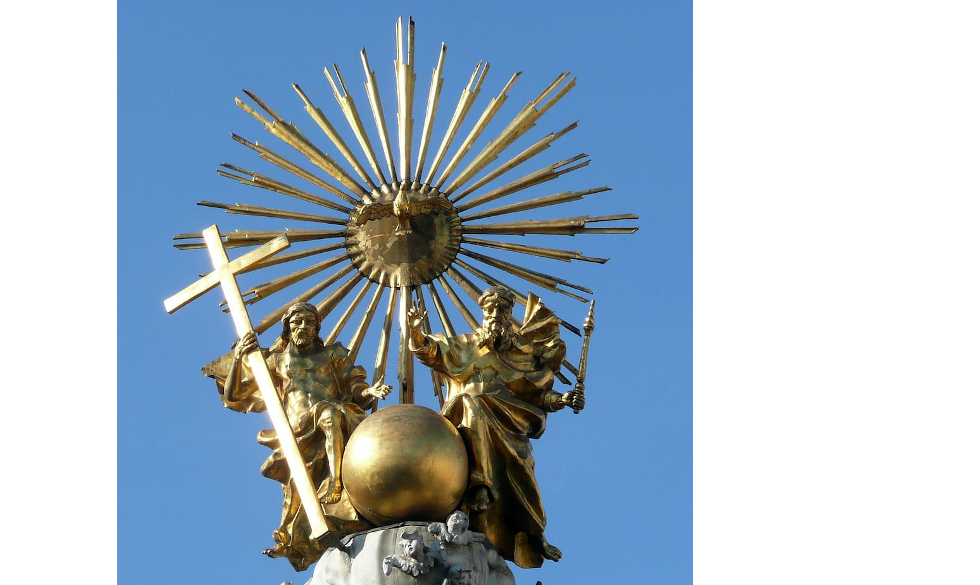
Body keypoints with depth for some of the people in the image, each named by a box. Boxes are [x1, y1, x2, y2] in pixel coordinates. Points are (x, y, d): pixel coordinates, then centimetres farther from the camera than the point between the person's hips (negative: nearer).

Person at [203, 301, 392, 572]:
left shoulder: (333, 354, 24)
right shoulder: (276, 360, 24)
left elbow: (355, 388, 13)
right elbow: (233, 396, 18)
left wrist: (370, 391, -11)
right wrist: (238, 357, 3)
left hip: (334, 427, -2)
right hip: (299, 437, 2)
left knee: (330, 413, -38)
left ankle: (336, 483, -50)